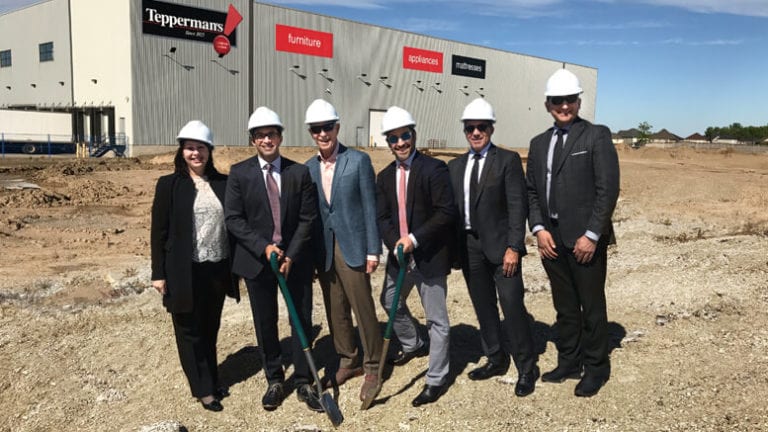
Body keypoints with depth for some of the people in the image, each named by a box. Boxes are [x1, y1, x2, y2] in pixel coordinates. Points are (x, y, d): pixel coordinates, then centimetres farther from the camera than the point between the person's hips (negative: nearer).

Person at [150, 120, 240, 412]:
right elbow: (159, 232, -4)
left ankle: (212, 381, 30)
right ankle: (203, 389, 18)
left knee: (210, 329, 15)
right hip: (185, 271, -3)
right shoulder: (169, 185, -4)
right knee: (190, 331, 7)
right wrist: (159, 273, -6)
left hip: (217, 268, 3)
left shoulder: (222, 183, 4)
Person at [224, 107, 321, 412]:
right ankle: (274, 381, 26)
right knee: (265, 324, 9)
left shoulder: (299, 172, 0)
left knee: (302, 321, 5)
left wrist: (291, 255, -11)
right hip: (257, 259, 0)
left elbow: (307, 218, -2)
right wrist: (263, 247, -15)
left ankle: (304, 383, 19)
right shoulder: (239, 173, -2)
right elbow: (233, 218, -5)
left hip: (295, 259, 1)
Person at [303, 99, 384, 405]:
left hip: (352, 248, -4)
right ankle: (348, 361, 28)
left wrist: (373, 250, -9)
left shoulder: (358, 161, -4)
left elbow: (370, 207, -5)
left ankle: (372, 367, 15)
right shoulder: (308, 168, 8)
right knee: (335, 311, 12)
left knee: (363, 309, 0)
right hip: (323, 251, 4)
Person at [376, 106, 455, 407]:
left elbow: (446, 212, -17)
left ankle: (436, 380, 12)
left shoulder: (434, 168, -12)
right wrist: (396, 244, -14)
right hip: (399, 253, 7)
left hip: (429, 255, -7)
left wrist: (415, 239, -20)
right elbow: (382, 217, 4)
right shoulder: (385, 176, 8)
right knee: (390, 301, 24)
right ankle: (414, 344, 50)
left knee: (436, 319, -1)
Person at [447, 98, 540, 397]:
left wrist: (513, 247, -16)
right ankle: (496, 360, 27)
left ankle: (526, 368, 8)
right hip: (469, 246, 5)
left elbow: (517, 206, -9)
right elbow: (451, 208, 11)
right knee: (484, 308, 12)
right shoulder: (455, 166, 12)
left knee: (512, 304, -6)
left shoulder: (508, 160, -3)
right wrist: (453, 249, 6)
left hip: (499, 245, -5)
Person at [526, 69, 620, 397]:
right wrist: (538, 229, -1)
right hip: (551, 239, 5)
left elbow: (608, 189, -10)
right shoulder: (539, 143, 13)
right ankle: (568, 362, 28)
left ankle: (596, 368, 21)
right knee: (564, 307, 15)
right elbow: (532, 191, 13)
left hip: (585, 239, -5)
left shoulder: (597, 136, -4)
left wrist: (591, 235, -15)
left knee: (591, 306, 6)